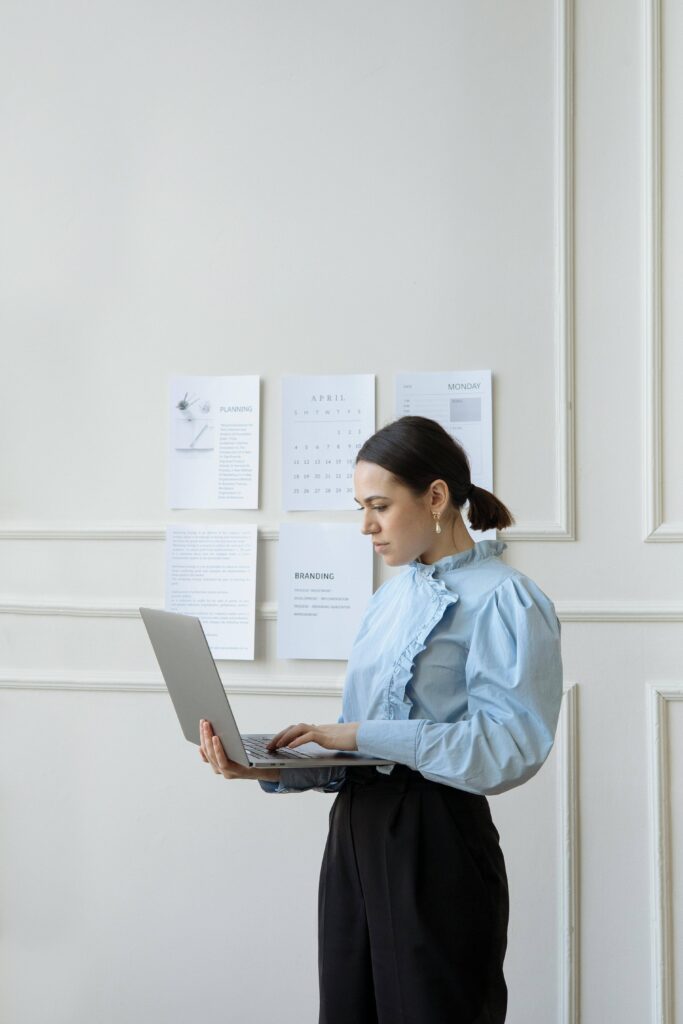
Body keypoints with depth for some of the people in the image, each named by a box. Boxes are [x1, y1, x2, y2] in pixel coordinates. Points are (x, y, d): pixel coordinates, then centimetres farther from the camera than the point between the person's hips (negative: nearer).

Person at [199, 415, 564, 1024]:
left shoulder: (503, 600, -10)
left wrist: (360, 734, -19)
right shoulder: (394, 595, 14)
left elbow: (508, 747, -21)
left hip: (436, 843, -7)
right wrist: (273, 769, -3)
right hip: (355, 831, 7)